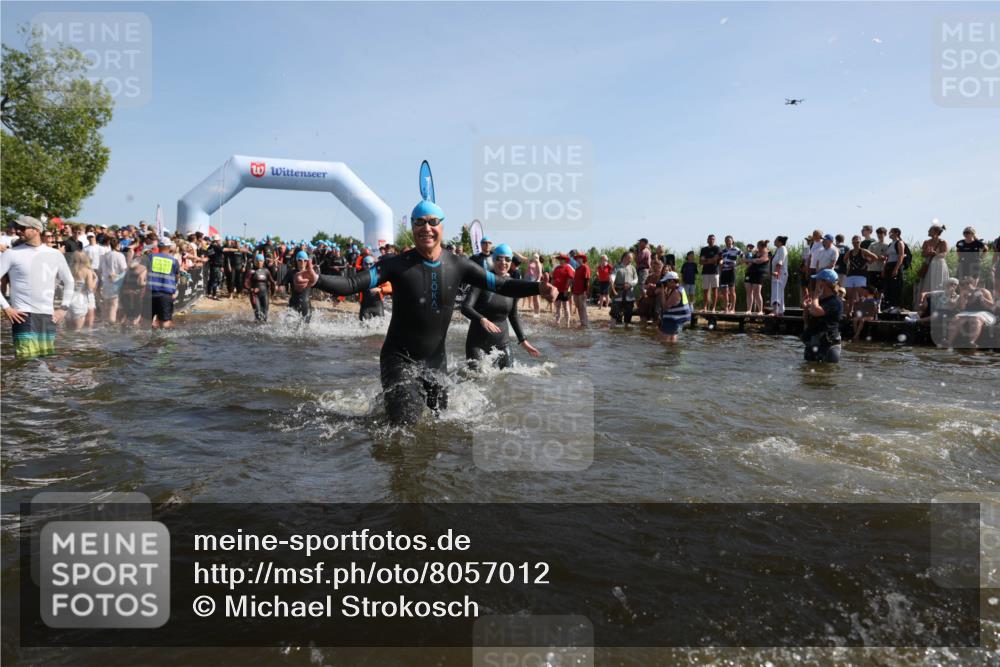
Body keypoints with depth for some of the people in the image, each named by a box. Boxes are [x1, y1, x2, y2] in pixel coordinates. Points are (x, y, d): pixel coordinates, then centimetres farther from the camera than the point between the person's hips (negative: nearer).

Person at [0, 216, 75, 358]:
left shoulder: (55, 255, 10)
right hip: (23, 316, -3)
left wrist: (64, 307, 12)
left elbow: (69, 282, 20)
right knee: (26, 359, -13)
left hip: (48, 317, 3)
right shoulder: (11, 254, 0)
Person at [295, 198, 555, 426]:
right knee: (404, 425, -10)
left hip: (435, 361, 4)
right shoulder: (397, 264, -13)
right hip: (399, 360, -4)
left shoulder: (458, 266, -5)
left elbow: (500, 284, -7)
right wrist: (316, 280, -39)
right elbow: (354, 284, -21)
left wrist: (538, 288, -22)